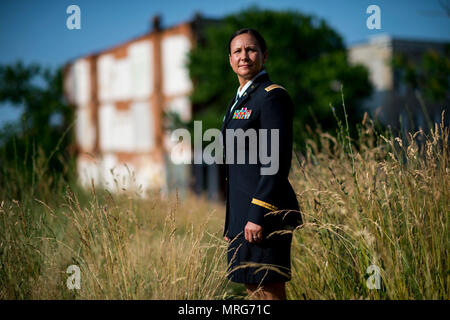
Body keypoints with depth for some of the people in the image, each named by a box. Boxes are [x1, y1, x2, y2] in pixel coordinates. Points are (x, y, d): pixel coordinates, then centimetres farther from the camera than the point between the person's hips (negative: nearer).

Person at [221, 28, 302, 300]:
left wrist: (258, 216, -21)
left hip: (264, 212, -9)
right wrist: (231, 223, 19)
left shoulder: (273, 96, -11)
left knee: (270, 292, -3)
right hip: (241, 214, 9)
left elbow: (277, 163, -18)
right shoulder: (238, 101, 18)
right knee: (253, 290, 15)